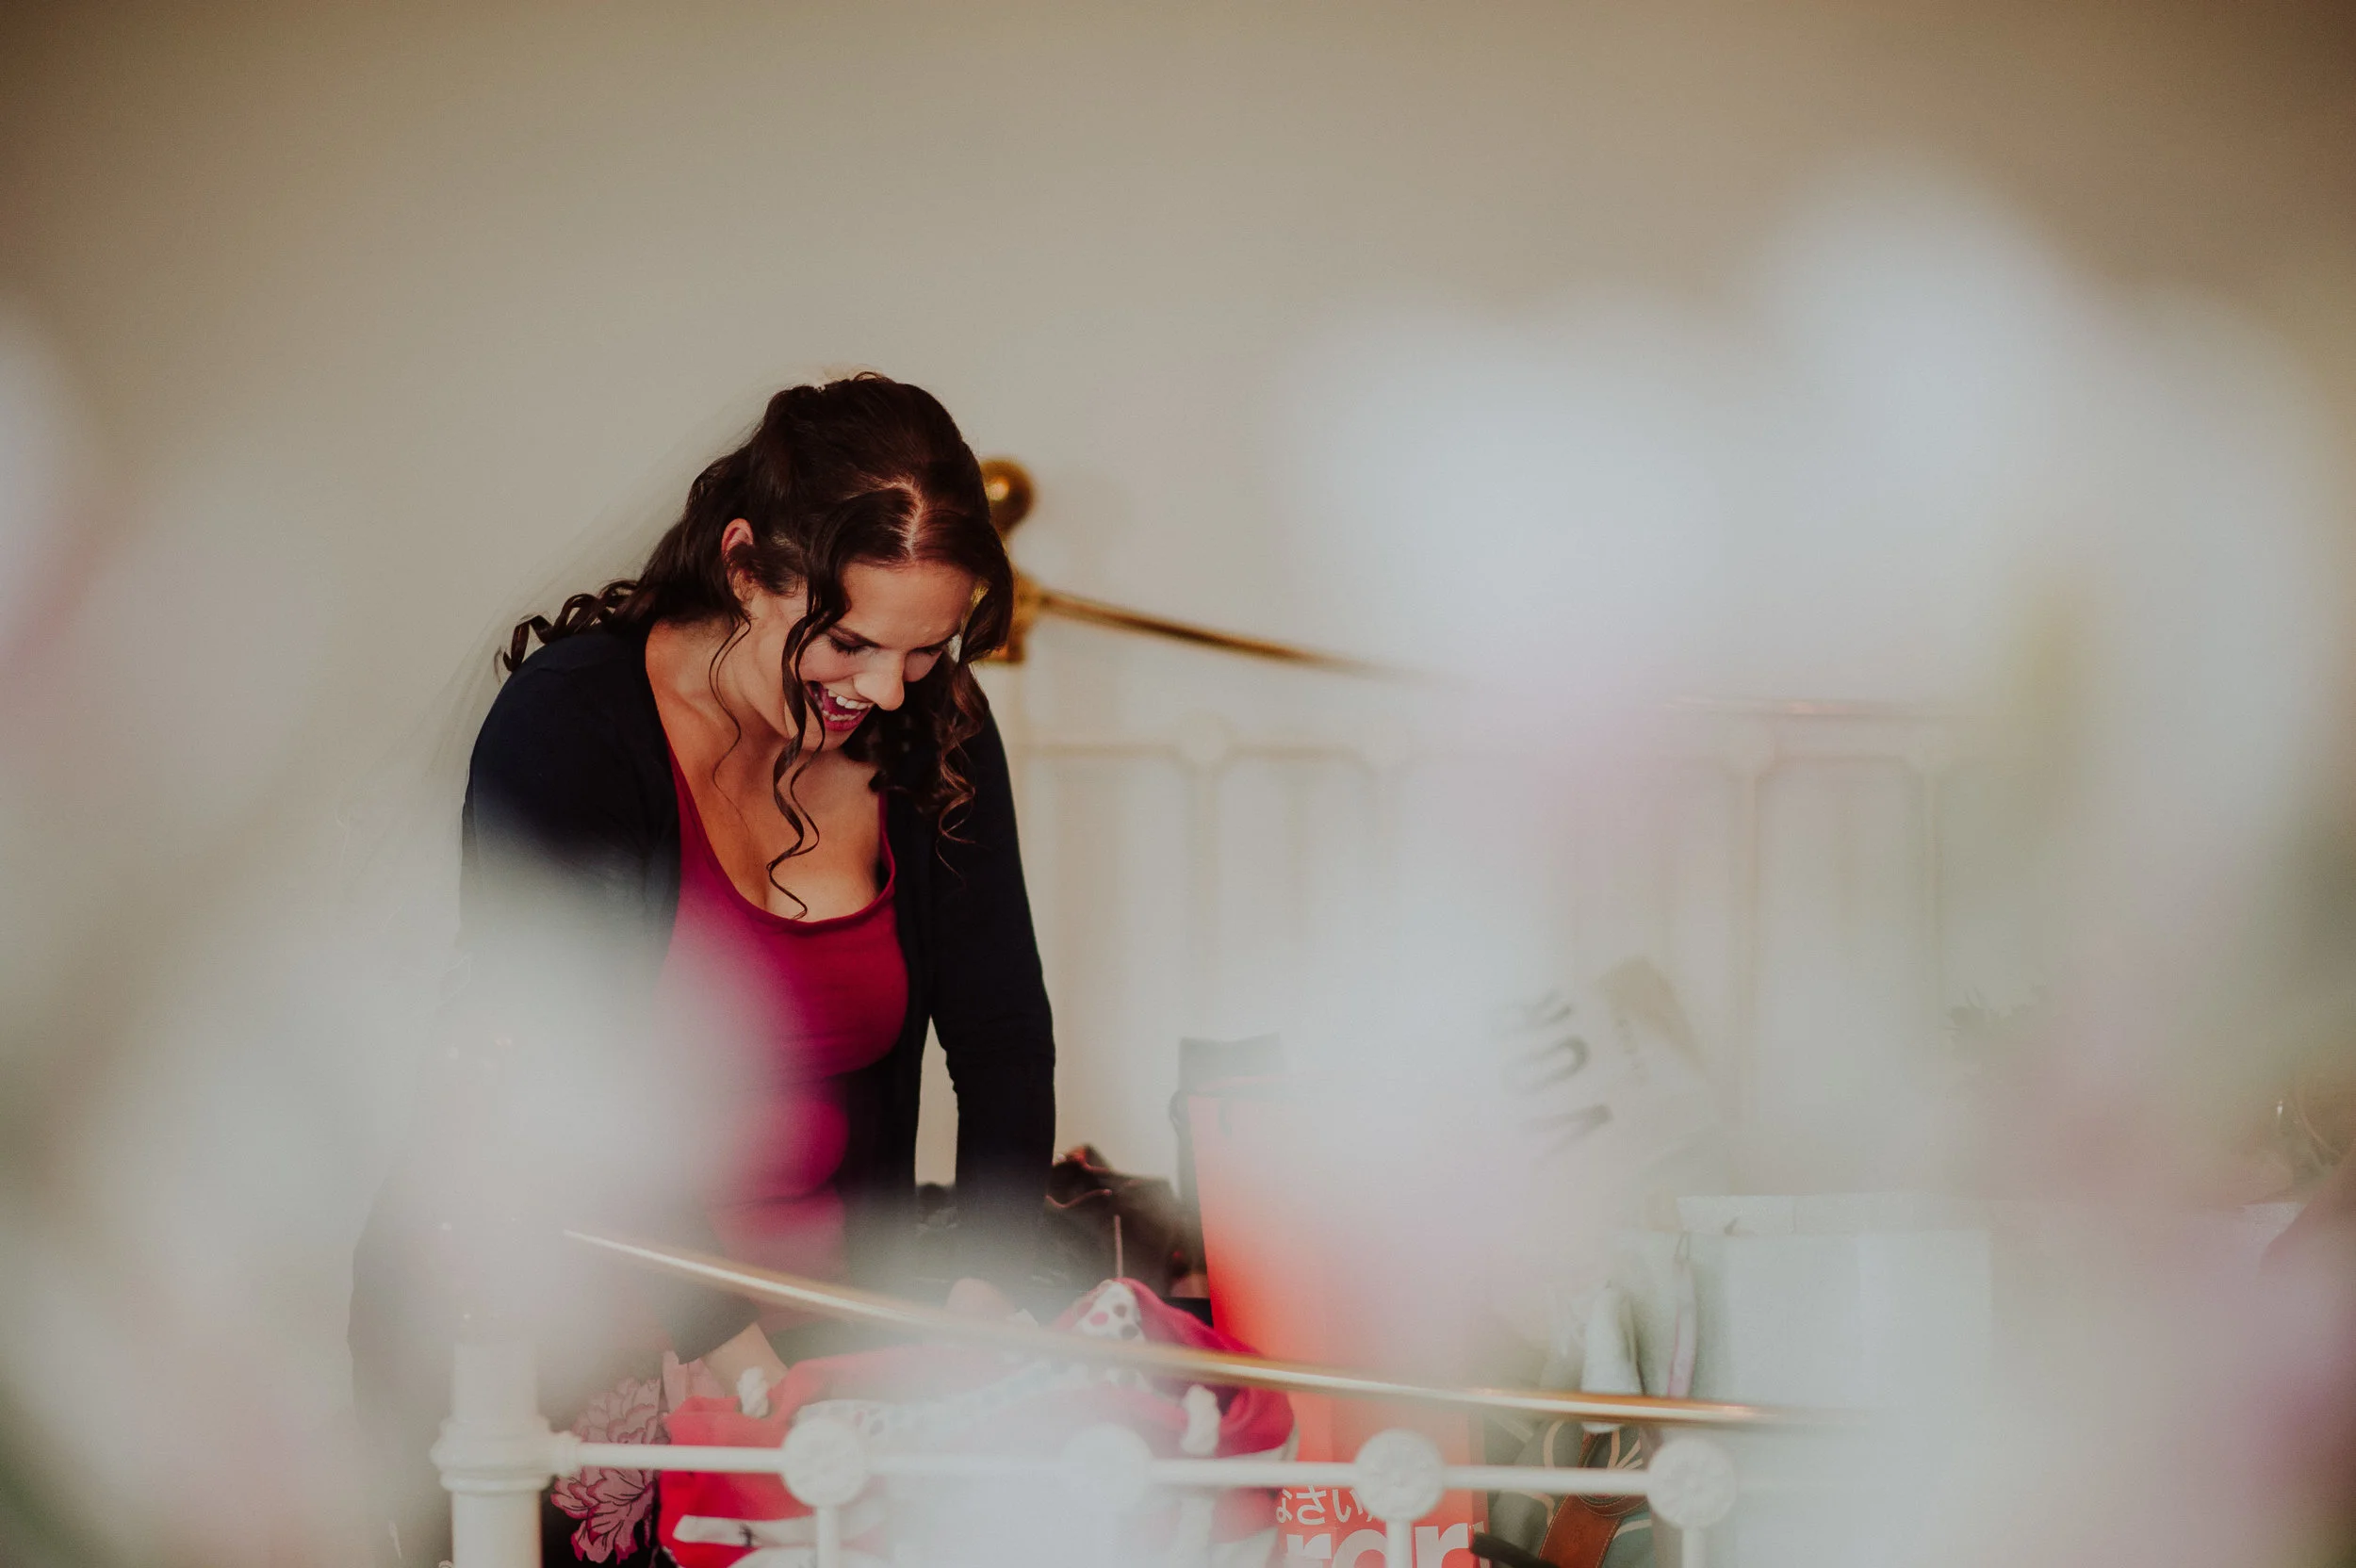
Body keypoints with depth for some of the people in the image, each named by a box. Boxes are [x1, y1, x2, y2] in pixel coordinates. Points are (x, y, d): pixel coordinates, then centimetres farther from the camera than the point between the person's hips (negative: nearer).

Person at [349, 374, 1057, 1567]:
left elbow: (1004, 1035, 3)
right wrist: (731, 1348, -28)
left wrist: (983, 1288, -14)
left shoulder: (934, 732, 0)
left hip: (806, 1291, 4)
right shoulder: (566, 725, -14)